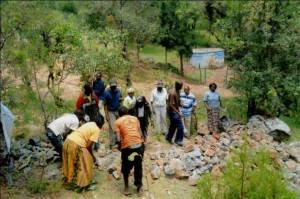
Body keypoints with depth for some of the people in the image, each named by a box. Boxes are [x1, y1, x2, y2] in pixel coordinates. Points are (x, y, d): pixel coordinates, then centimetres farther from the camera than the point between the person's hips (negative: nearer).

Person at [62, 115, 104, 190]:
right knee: (85, 163, 11)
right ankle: (83, 183, 20)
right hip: (76, 145, -8)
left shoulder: (89, 124, 20)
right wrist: (92, 156, 6)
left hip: (67, 141, 8)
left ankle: (68, 177, 48)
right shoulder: (97, 129, -4)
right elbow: (88, 145, -10)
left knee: (71, 162, 29)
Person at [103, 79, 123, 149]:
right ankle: (112, 144, -2)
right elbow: (105, 105, -7)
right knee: (113, 128, -8)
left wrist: (121, 100, -12)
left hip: (119, 111, 4)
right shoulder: (106, 93, -9)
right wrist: (106, 114, -12)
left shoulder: (118, 91, 2)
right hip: (111, 112, -4)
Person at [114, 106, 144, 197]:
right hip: (139, 145, 3)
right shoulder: (135, 118, 14)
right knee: (138, 167, 20)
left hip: (127, 147, -3)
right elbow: (140, 134, 8)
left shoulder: (118, 122, 4)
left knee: (126, 168, 20)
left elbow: (118, 139, -5)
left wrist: (119, 146, 14)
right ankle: (139, 187, 28)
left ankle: (126, 188, 28)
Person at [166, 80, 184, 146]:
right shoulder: (172, 93, -24)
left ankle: (168, 138, 30)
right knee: (180, 126, -7)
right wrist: (178, 112, -26)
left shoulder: (177, 92, 5)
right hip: (172, 111, -9)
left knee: (173, 125, 18)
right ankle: (178, 140, 4)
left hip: (175, 111, 9)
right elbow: (171, 105, -25)